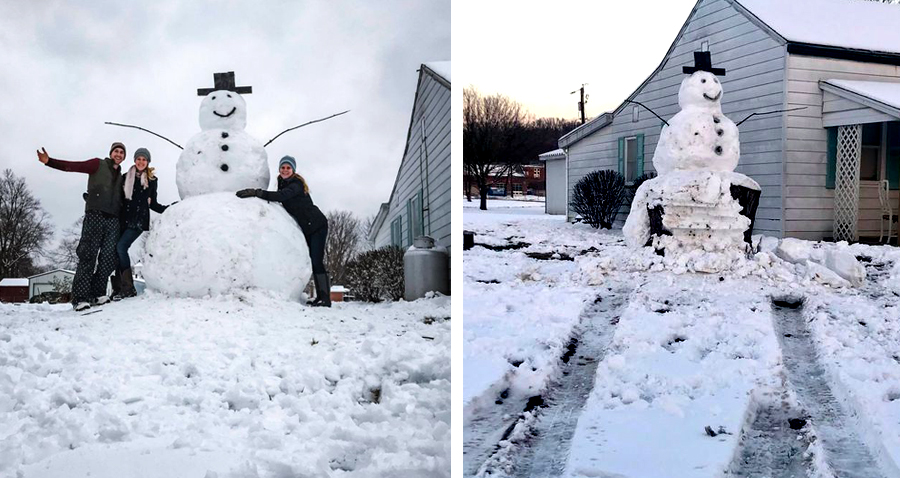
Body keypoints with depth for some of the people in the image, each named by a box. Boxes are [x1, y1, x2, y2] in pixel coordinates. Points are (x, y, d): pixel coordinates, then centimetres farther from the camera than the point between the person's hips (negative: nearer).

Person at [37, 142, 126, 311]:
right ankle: (80, 298, -12)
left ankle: (97, 294, 1)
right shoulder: (98, 164, 9)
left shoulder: (121, 177, 23)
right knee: (88, 255, -10)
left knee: (109, 258, -4)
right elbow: (72, 166, -3)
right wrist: (49, 161, -17)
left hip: (113, 219, 5)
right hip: (95, 215, -5)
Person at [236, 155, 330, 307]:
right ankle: (320, 296, 6)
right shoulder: (283, 184, 8)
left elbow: (281, 196, -37)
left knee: (316, 261, -15)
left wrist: (256, 192, -43)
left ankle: (325, 298, -16)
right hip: (306, 228, 9)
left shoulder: (296, 184, -20)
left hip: (317, 225, -9)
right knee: (312, 261, 5)